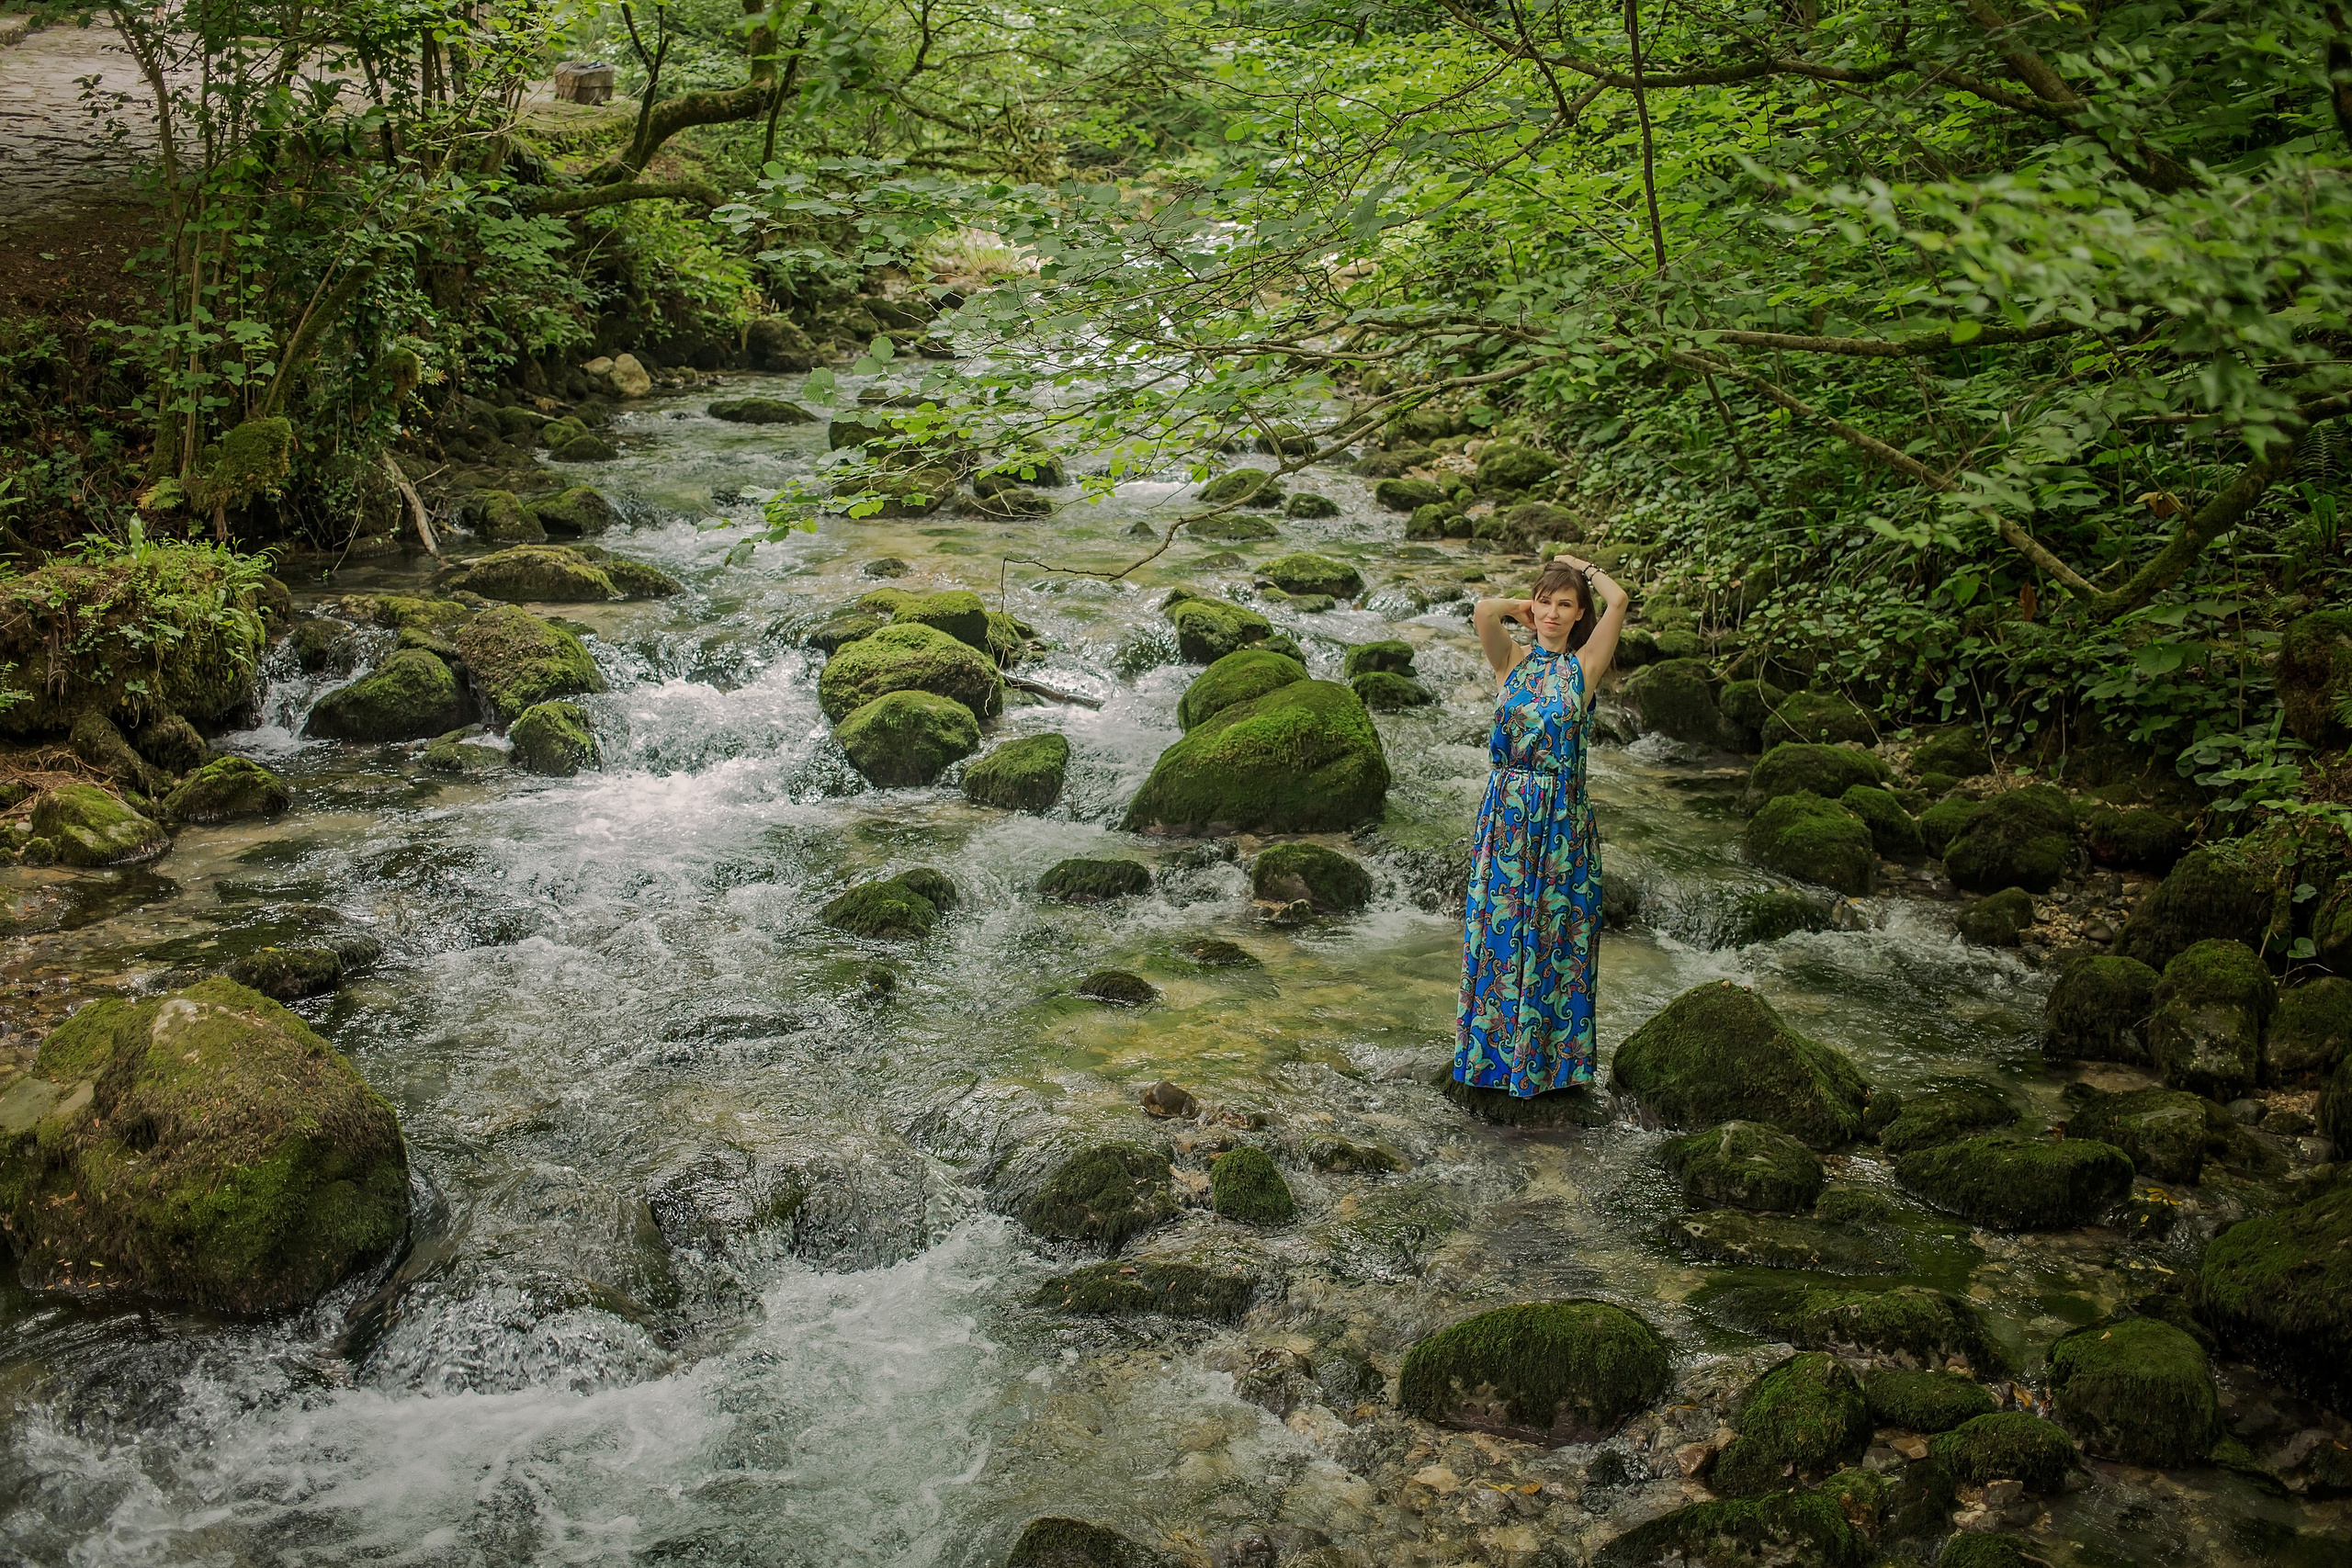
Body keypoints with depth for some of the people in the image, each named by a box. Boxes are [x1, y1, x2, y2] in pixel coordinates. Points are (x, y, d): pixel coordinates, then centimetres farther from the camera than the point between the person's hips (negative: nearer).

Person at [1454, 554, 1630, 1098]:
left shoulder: (1584, 666, 1)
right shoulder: (1512, 660, 4)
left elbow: (1617, 601, -12)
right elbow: (1483, 612, -15)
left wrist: (1580, 565, 4)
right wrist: (1519, 609, 3)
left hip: (1563, 817, -1)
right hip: (1507, 810, 1)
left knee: (1556, 935, 5)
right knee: (1500, 929, 6)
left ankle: (1550, 1051, 17)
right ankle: (1494, 1047, 18)